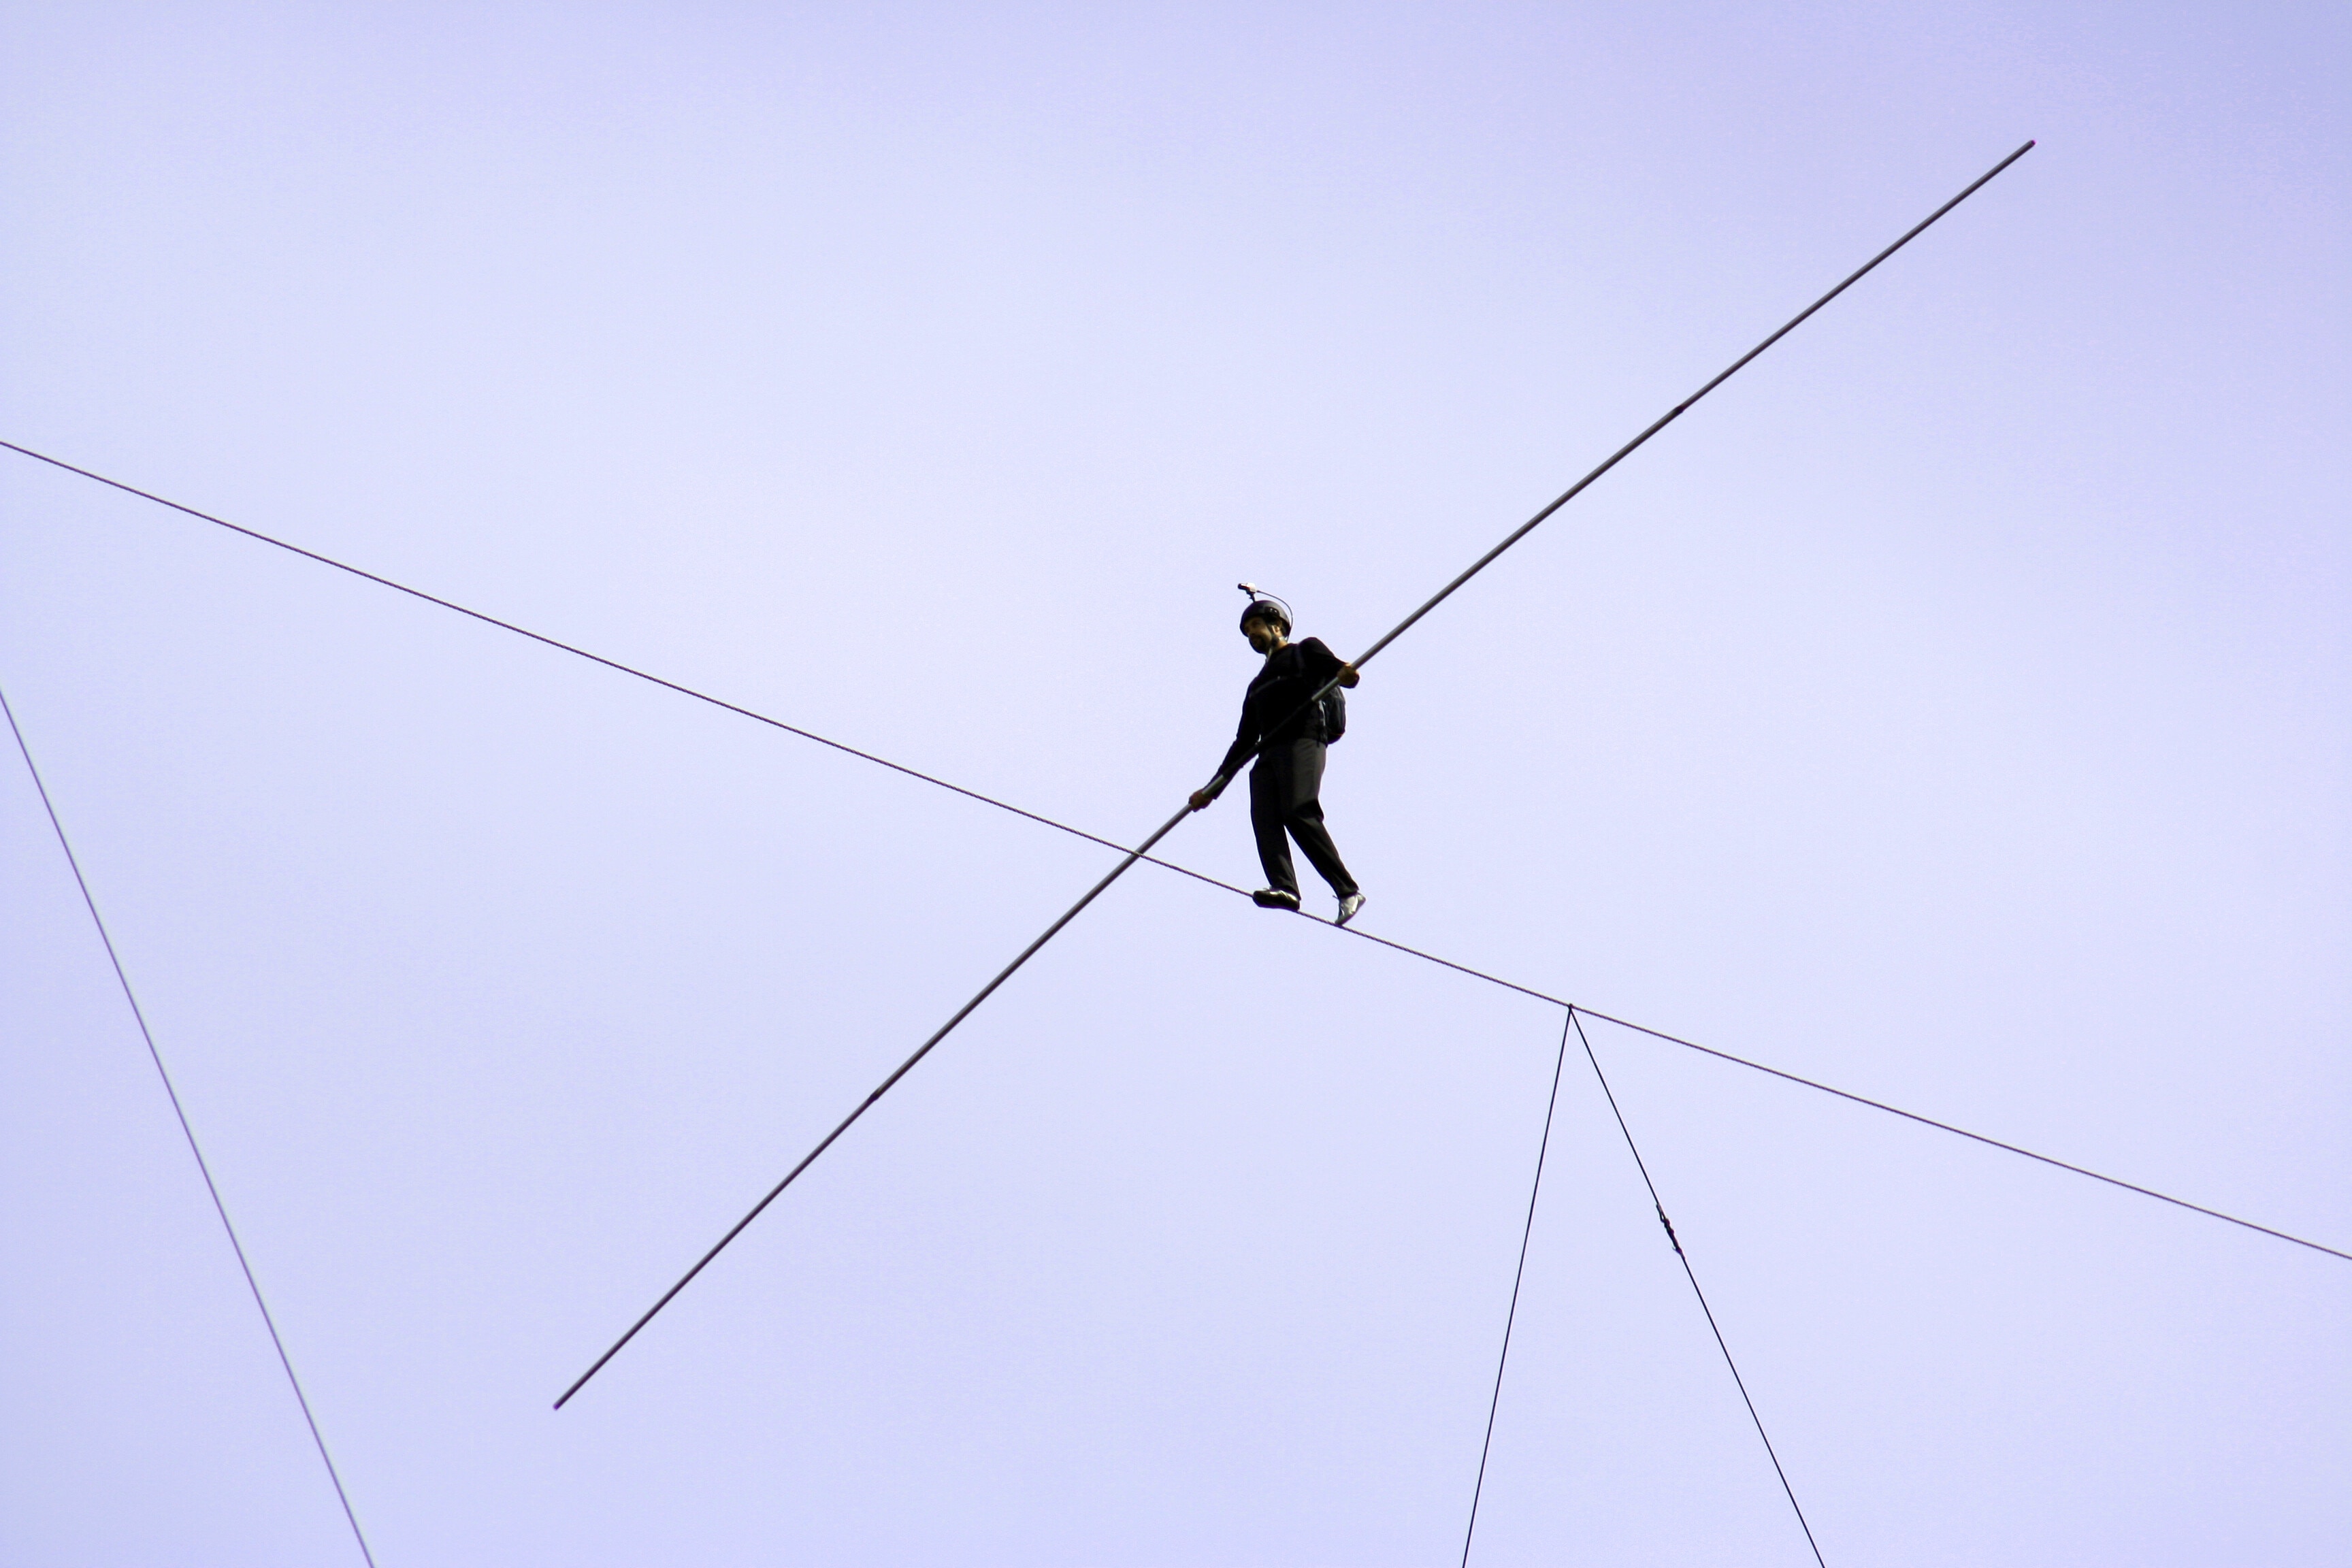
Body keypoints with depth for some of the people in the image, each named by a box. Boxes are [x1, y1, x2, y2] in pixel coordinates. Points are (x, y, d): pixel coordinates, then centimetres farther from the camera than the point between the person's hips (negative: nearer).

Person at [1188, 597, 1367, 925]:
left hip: (1303, 742, -6)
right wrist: (1213, 788, 28)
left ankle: (1348, 890, -25)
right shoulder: (1257, 685, 36)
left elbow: (1331, 666, -1)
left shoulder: (1305, 651, 20)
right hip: (1267, 755, 6)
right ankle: (1284, 888, -39)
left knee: (1299, 813, -26)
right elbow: (1244, 741, 34)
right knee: (1265, 819, -21)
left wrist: (1344, 672, -27)